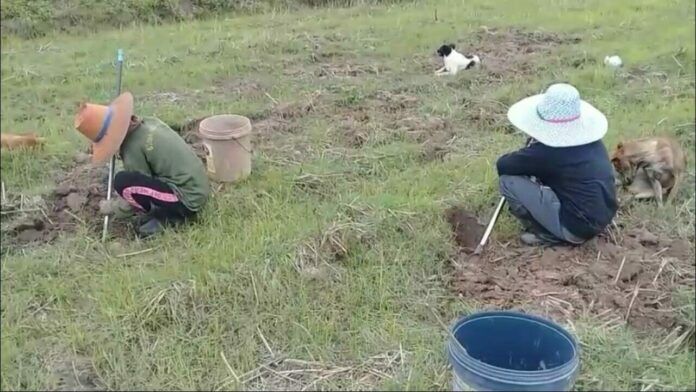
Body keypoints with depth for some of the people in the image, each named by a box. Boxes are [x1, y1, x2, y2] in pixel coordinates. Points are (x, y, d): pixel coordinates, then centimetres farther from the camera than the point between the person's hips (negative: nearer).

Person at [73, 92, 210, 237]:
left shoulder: (134, 149, -19)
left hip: (188, 201, -9)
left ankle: (167, 217, -2)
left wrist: (112, 207, 10)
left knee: (122, 182, -18)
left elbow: (137, 191, -6)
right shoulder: (148, 122, 4)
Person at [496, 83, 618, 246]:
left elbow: (502, 165, -8)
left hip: (578, 227, -8)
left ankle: (549, 235, 0)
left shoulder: (546, 152, -20)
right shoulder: (590, 139, 4)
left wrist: (522, 159, 11)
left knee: (508, 180, -10)